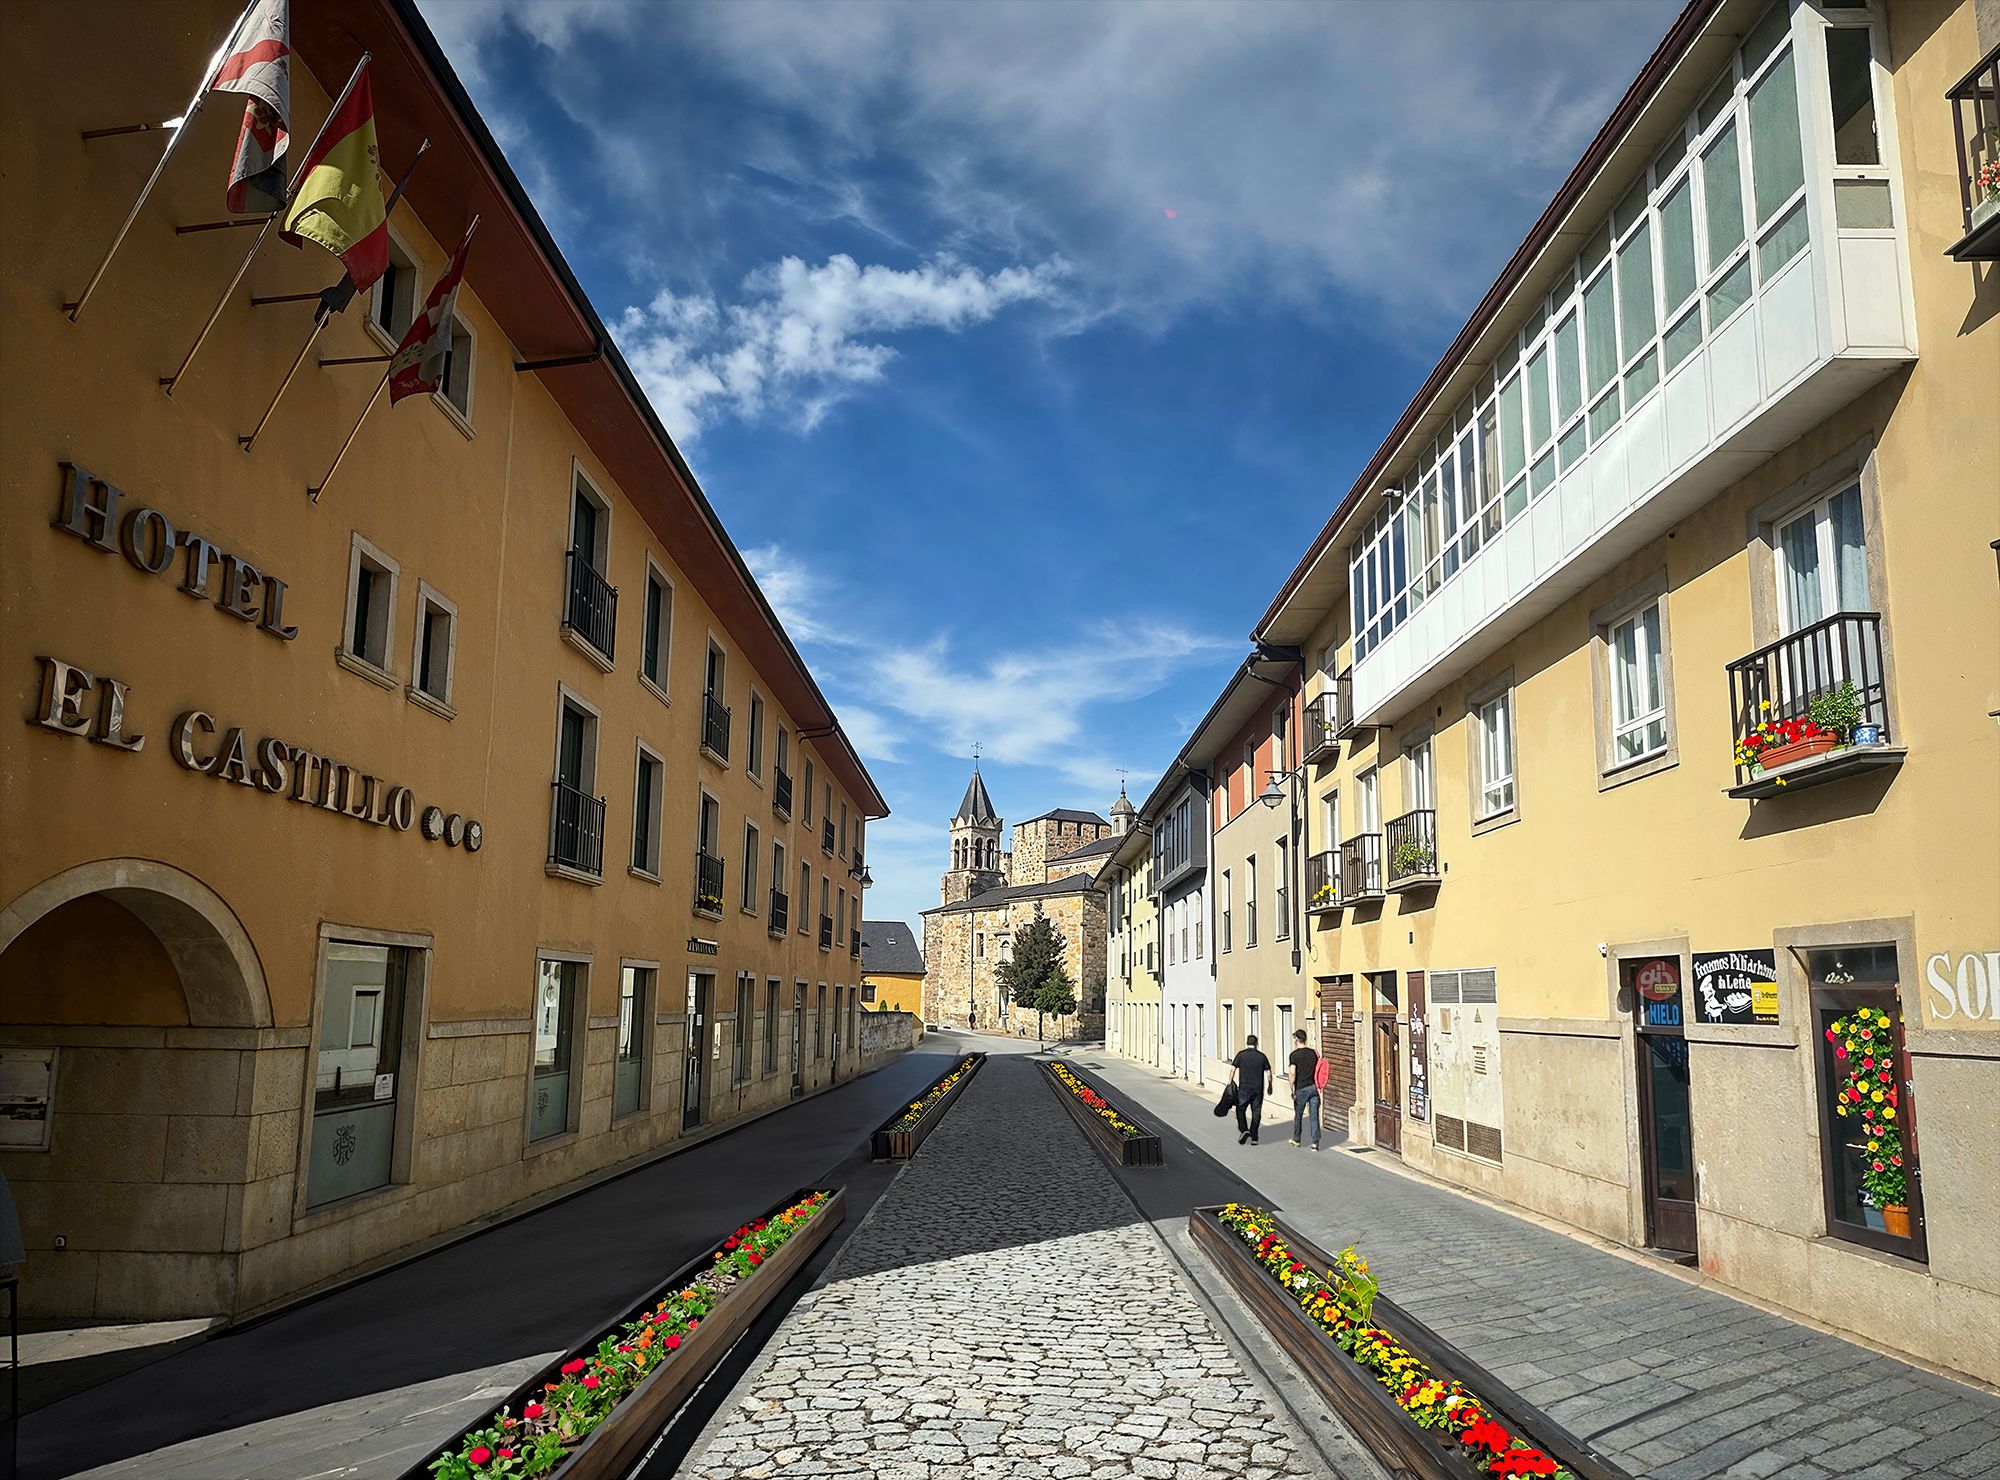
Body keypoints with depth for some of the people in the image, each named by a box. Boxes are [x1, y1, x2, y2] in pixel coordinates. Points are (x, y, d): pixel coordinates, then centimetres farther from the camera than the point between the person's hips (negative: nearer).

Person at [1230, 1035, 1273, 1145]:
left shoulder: (1241, 1055, -1)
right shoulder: (1261, 1056, 4)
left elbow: (1232, 1069, -5)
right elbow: (1268, 1072, 5)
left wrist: (1230, 1083, 2)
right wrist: (1270, 1085, 17)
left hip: (1244, 1089, -2)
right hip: (1258, 1089, 2)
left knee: (1240, 1110, 10)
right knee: (1256, 1112, 8)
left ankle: (1244, 1130, -9)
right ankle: (1254, 1138, 7)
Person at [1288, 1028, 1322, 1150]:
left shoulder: (1295, 1054, -8)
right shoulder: (1313, 1053, 7)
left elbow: (1293, 1073, -16)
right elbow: (1318, 1071, 12)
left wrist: (1292, 1089, -9)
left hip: (1301, 1089, -4)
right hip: (1314, 1087, 4)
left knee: (1298, 1115, 13)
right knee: (1314, 1116, 2)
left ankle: (1296, 1140, 27)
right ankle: (1315, 1142, -7)